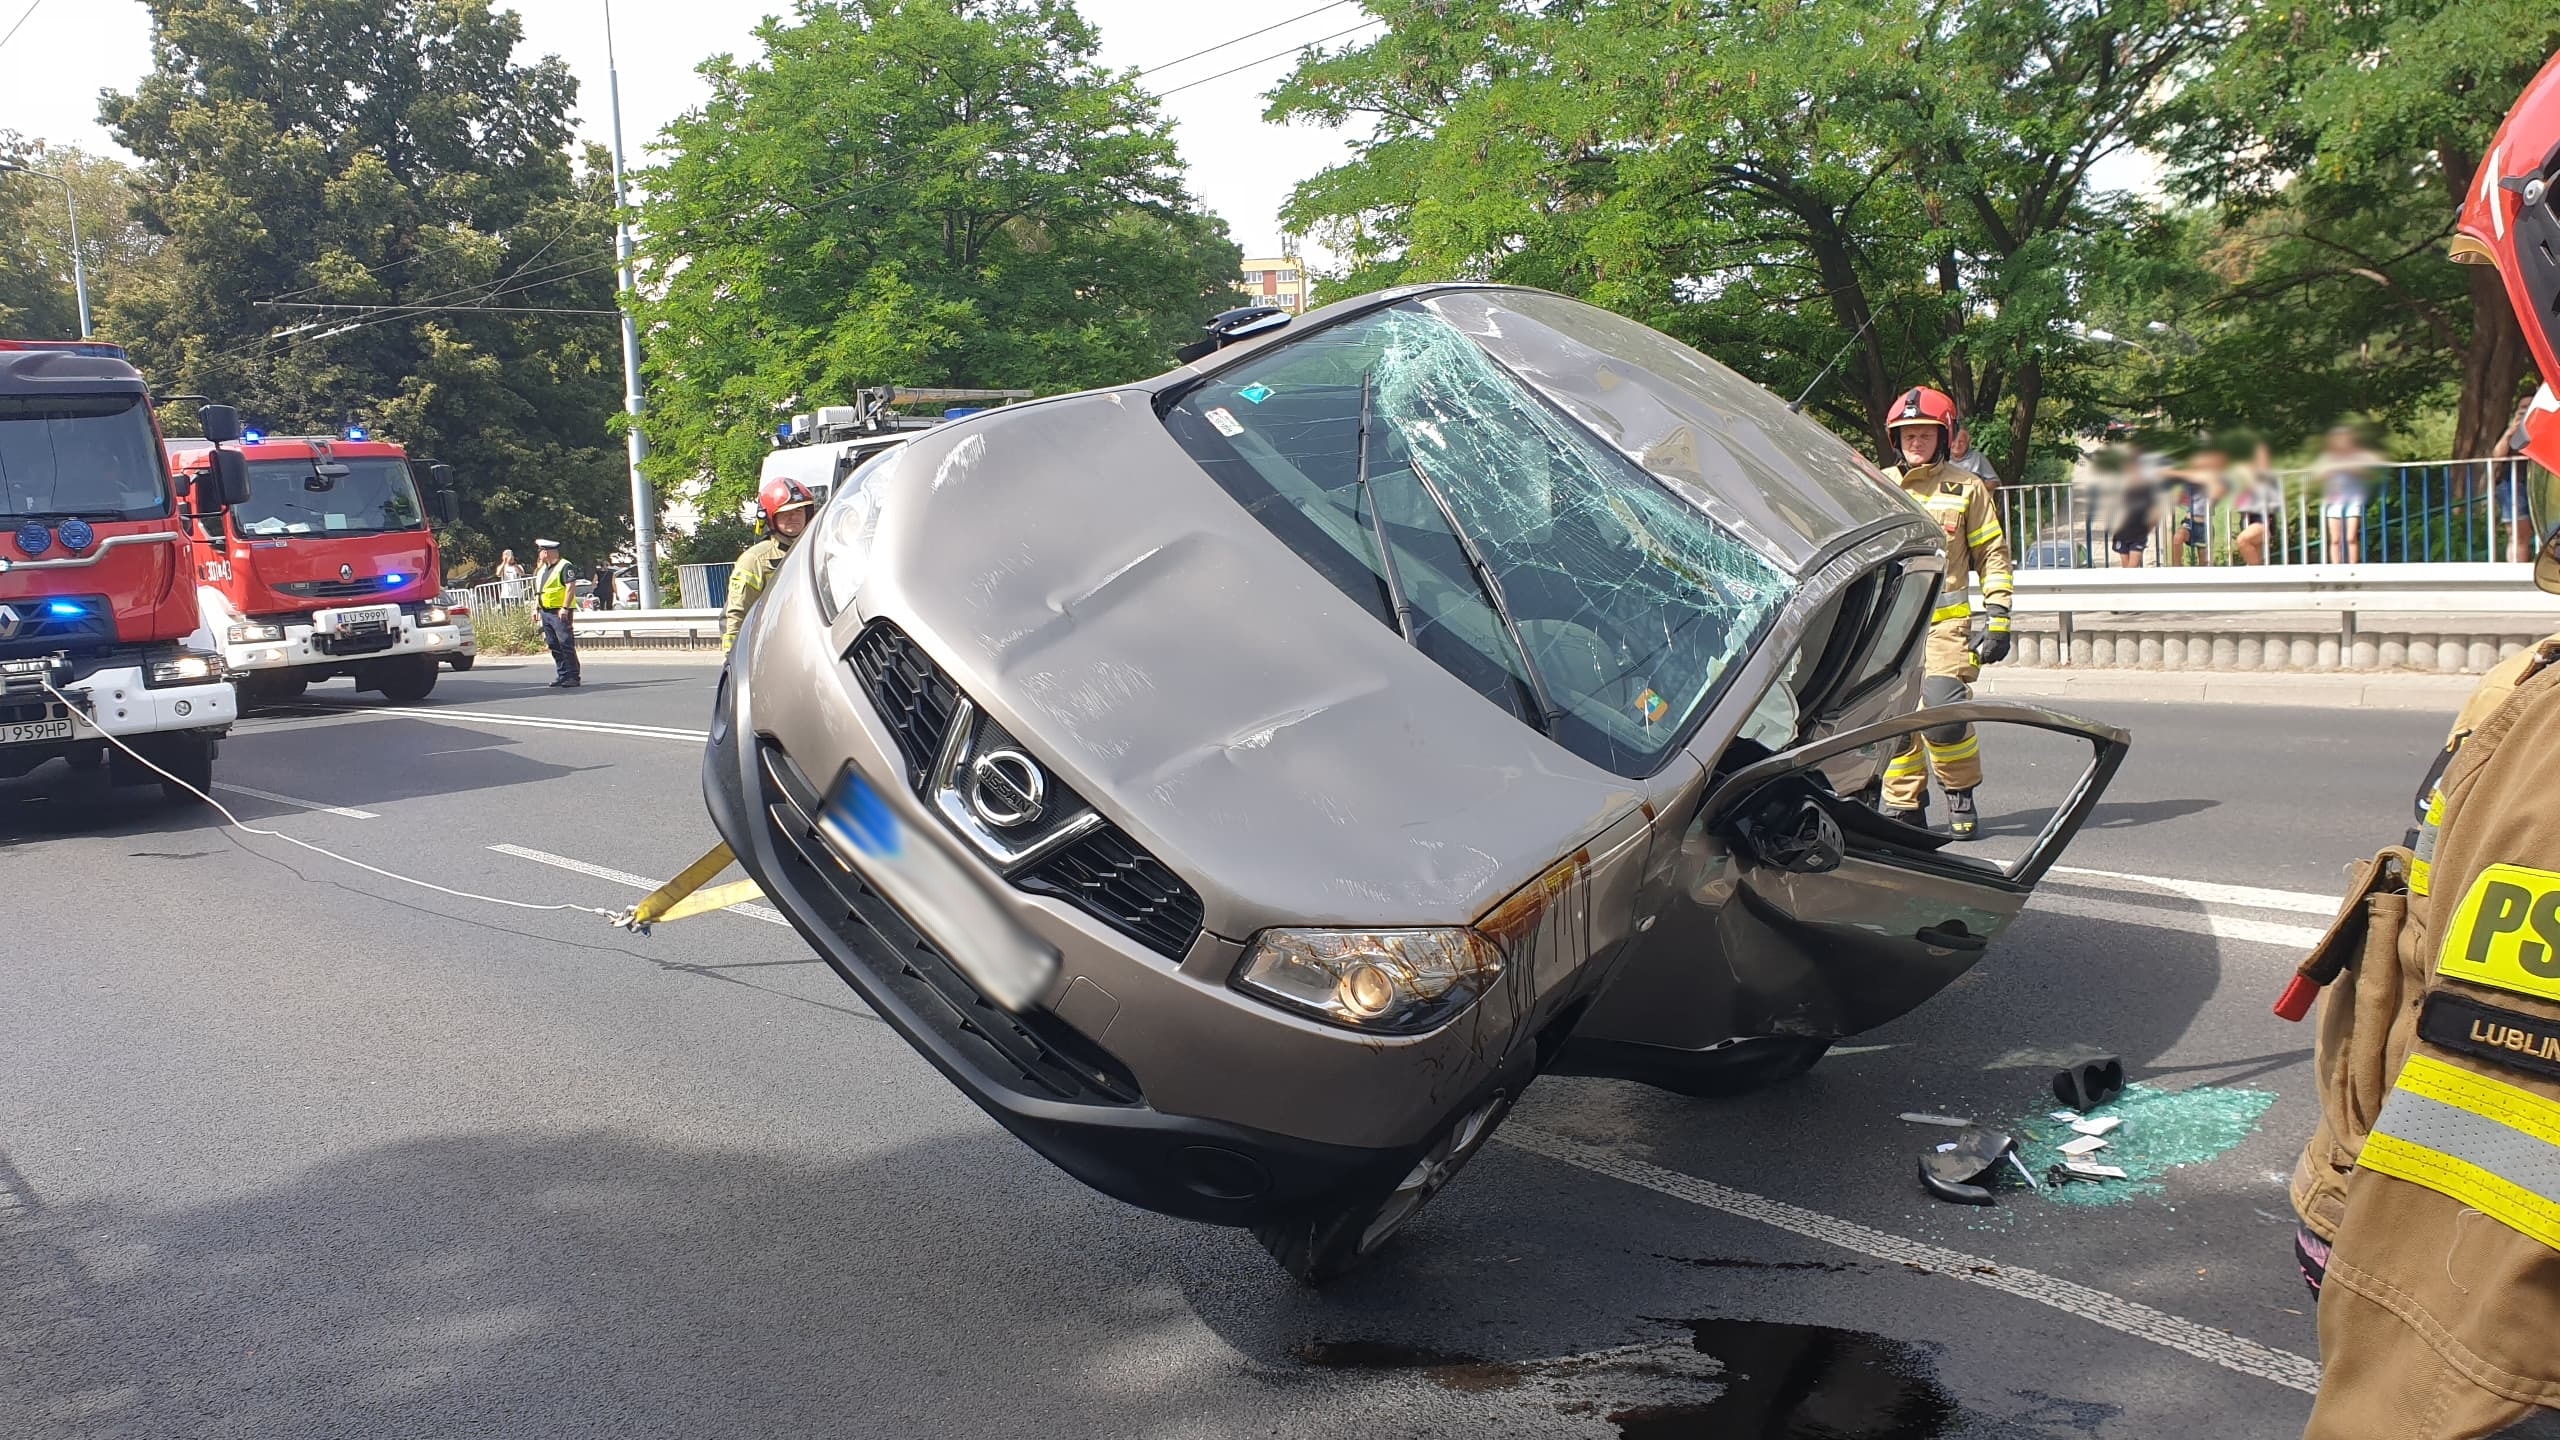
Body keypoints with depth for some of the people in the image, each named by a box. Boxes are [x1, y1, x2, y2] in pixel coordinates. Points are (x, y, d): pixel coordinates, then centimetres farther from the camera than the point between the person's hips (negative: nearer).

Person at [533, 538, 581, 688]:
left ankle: (573, 677, -9)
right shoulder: (542, 569, 19)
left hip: (560, 612, -9)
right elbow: (538, 590, 25)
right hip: (546, 612, 9)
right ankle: (563, 675, 15)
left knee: (566, 644, -10)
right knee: (554, 645, 10)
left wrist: (565, 608, -23)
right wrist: (536, 608, 17)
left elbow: (571, 587, -17)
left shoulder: (564, 566, -9)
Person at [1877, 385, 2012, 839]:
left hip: (1947, 622, -3)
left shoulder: (1966, 488, 7)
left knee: (1944, 711, -16)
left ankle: (1961, 794, 6)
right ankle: (1904, 806, 15)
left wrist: (1997, 618, 1)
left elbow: (1993, 554, 9)